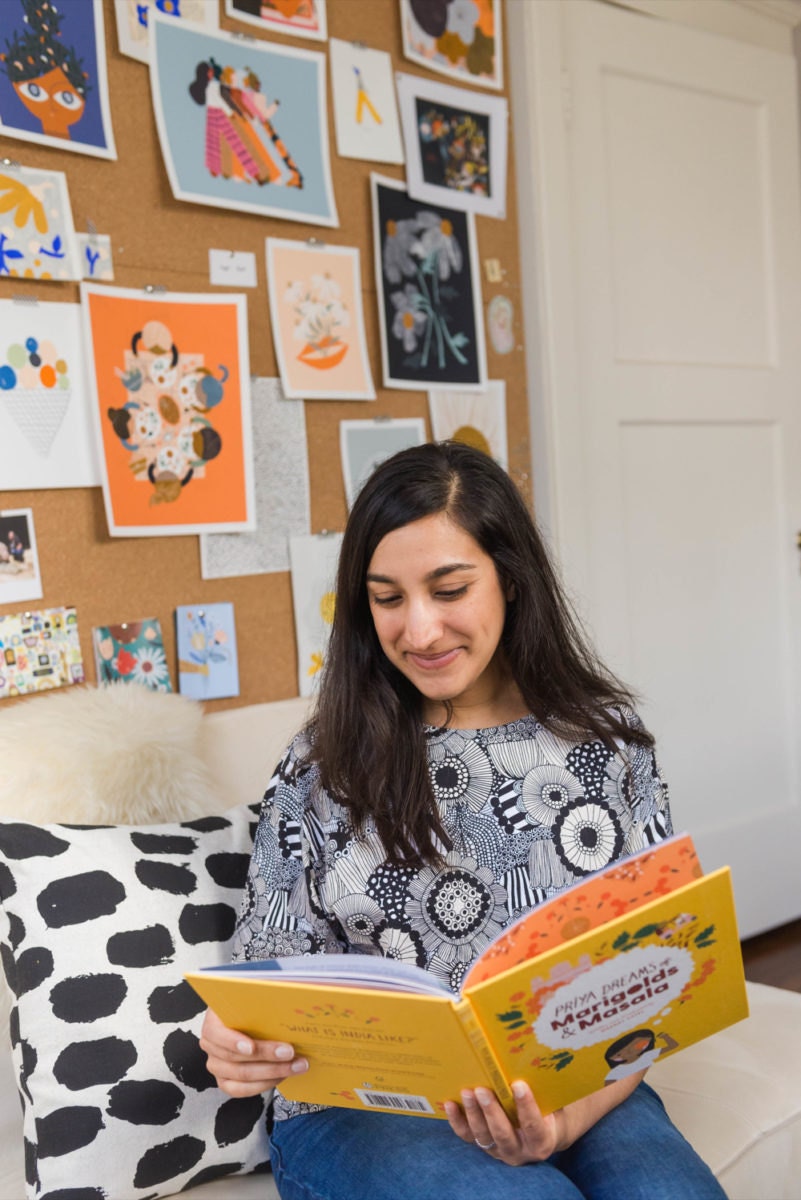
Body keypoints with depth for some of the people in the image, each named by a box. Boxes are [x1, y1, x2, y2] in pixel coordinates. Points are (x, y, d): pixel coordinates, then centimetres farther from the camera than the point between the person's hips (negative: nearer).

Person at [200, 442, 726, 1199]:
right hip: (362, 1106, -1)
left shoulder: (605, 741, 1)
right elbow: (268, 965, 4)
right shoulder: (322, 764, 1)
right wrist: (236, 1045, -19)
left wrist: (567, 1119, -18)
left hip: (576, 1093, 2)